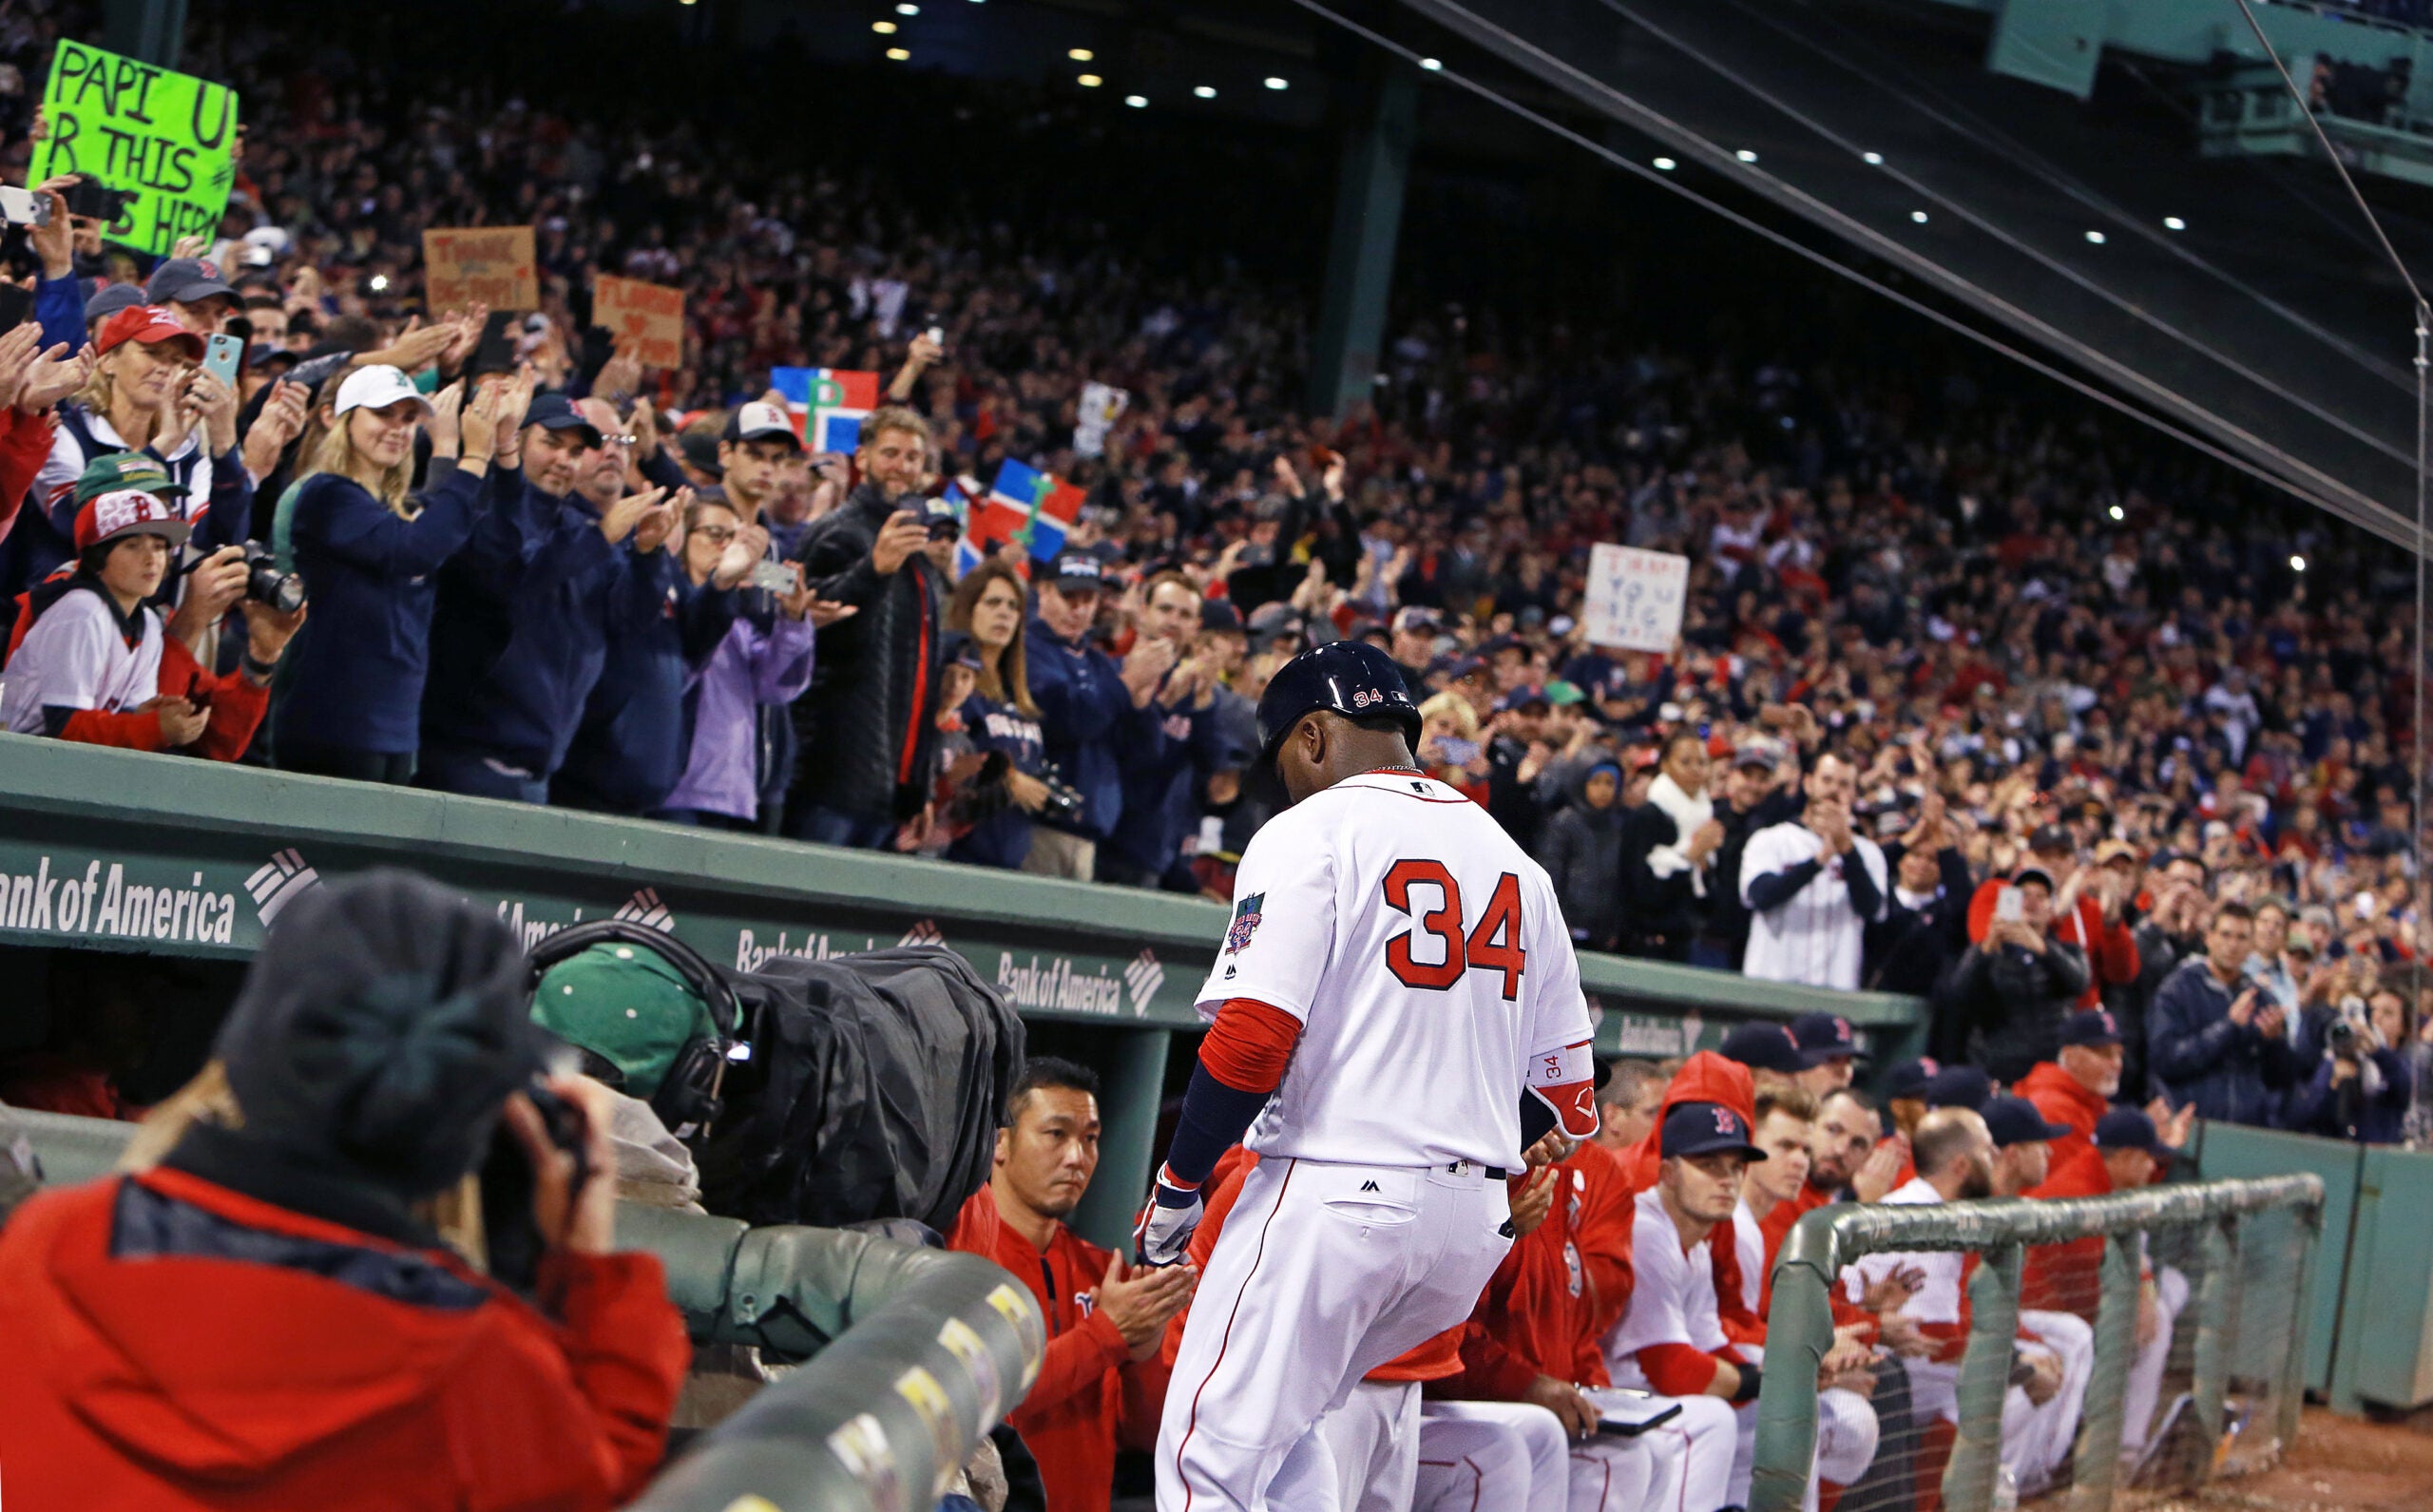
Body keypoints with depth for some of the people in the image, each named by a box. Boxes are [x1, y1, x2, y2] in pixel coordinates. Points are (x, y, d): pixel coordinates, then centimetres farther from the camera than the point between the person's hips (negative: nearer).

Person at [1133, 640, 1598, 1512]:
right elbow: (1566, 1096, 15)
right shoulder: (1513, 857, 16)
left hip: (1334, 1197, -7)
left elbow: (1255, 1039, -14)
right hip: (1477, 1219, 7)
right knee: (1280, 1430, 22)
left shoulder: (1309, 831, -4)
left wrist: (1175, 1188, -5)